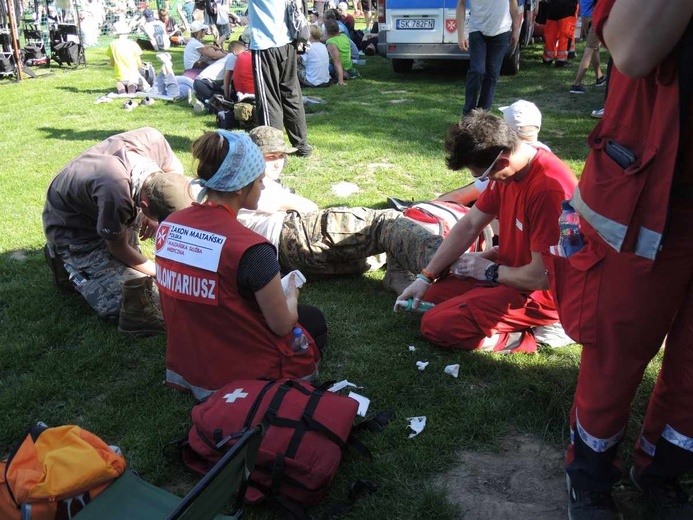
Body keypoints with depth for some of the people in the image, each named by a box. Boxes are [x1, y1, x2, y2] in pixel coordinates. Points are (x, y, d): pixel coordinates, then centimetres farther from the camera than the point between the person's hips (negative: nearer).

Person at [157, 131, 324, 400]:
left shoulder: (167, 227, -7)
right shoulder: (251, 248, -29)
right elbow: (283, 326, -17)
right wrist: (291, 294, 5)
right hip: (245, 376, -7)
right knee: (313, 319, 23)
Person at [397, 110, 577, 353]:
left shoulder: (548, 190, -31)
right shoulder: (507, 173, -2)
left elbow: (542, 276, -27)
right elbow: (469, 226, 5)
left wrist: (491, 271, -9)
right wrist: (425, 277, 3)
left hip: (539, 292, -9)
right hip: (509, 267, 9)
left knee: (435, 325, -16)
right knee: (430, 296, 11)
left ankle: (523, 338, -5)